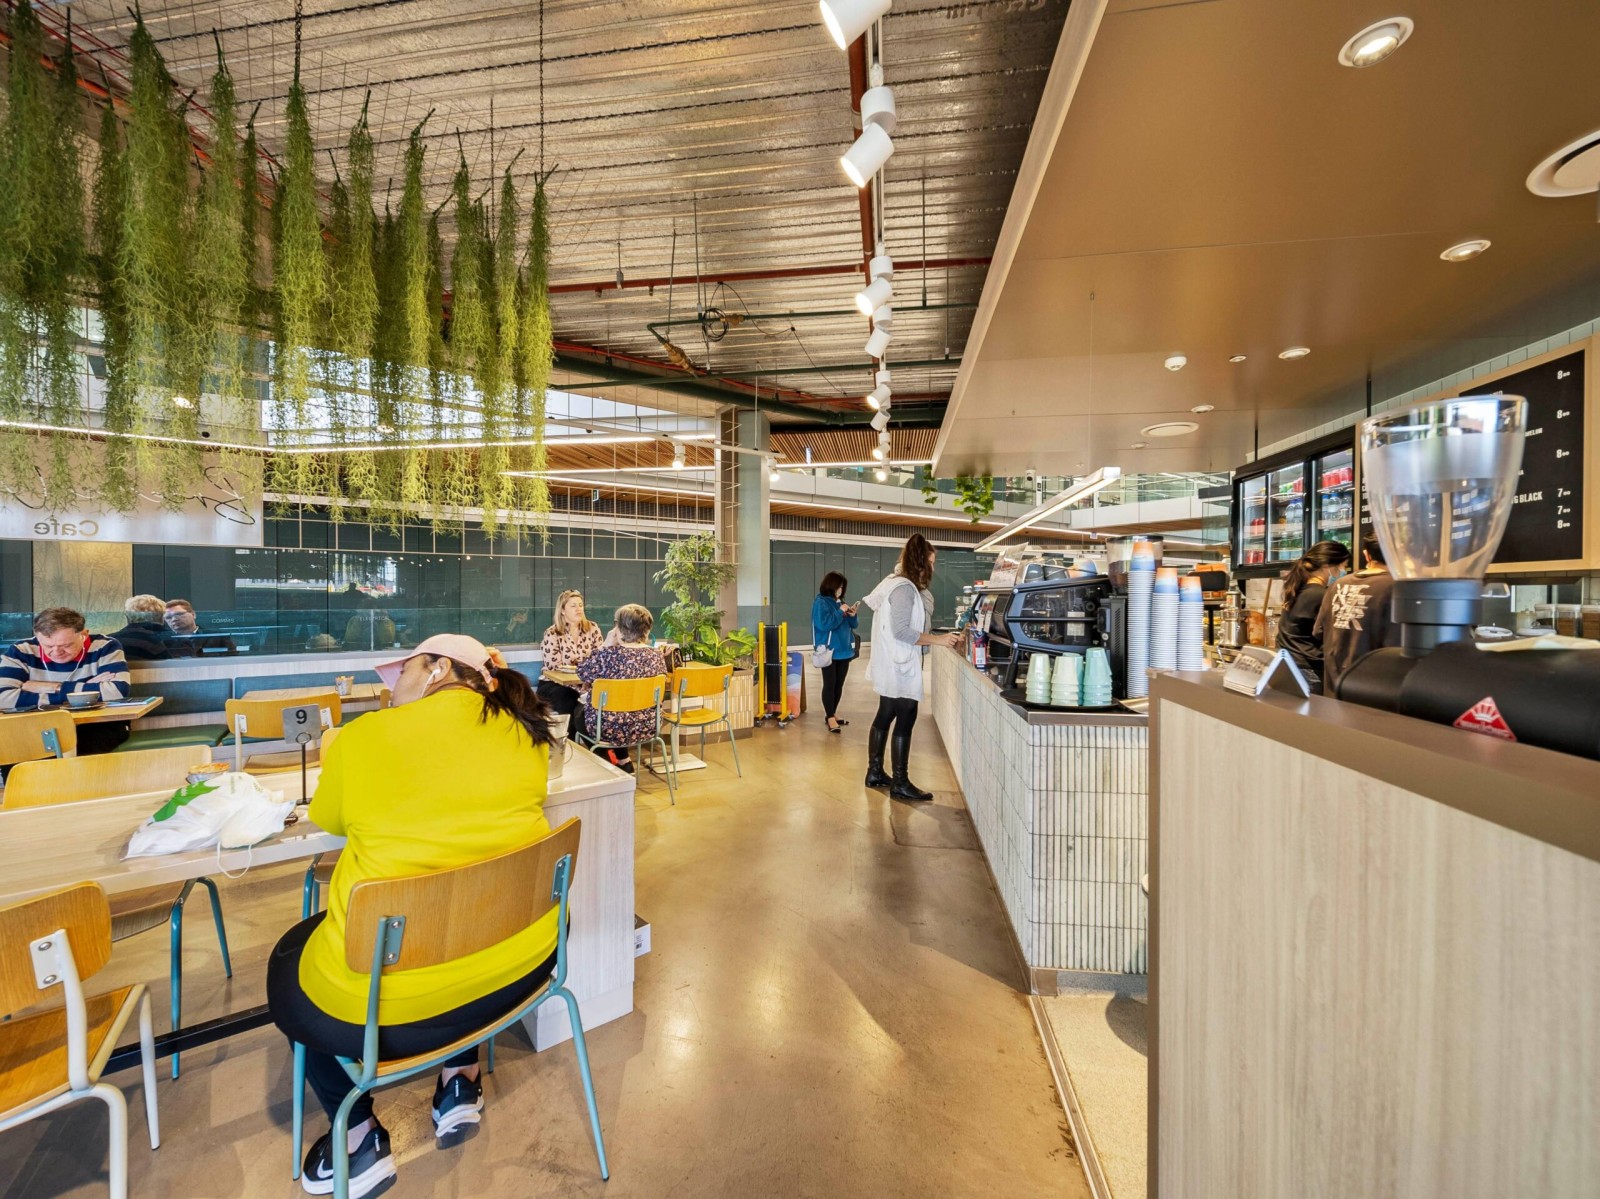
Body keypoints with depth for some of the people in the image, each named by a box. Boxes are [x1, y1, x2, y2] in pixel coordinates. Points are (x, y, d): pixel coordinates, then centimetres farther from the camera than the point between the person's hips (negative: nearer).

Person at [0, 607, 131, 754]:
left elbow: (118, 691, -22)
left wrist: (56, 688, -13)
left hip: (99, 728, -3)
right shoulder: (21, 652, -2)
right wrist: (87, 689, -19)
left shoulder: (105, 647, -9)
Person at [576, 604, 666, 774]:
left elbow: (582, 673, -4)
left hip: (612, 727, -4)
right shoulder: (657, 655, -7)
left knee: (578, 714, 28)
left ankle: (610, 764, 32)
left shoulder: (610, 653, -22)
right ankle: (624, 762, 33)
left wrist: (606, 645, -2)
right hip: (646, 727, 5)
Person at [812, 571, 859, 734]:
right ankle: (831, 719, 2)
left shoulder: (840, 602, 11)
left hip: (844, 650, 7)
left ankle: (832, 715, 23)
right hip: (829, 652, -7)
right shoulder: (820, 603, -9)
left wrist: (852, 615, -4)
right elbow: (824, 624, -22)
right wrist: (840, 612, -17)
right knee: (829, 685, -2)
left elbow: (852, 625, 16)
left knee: (839, 685, 12)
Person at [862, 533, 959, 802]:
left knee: (885, 717, 15)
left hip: (891, 665, 11)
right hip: (900, 666, -11)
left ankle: (875, 773, 25)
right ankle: (900, 784, 5)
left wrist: (936, 636, 14)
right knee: (905, 720, -3)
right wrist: (937, 639, -20)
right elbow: (901, 631, -24)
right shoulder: (904, 588, -18)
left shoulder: (897, 584, 13)